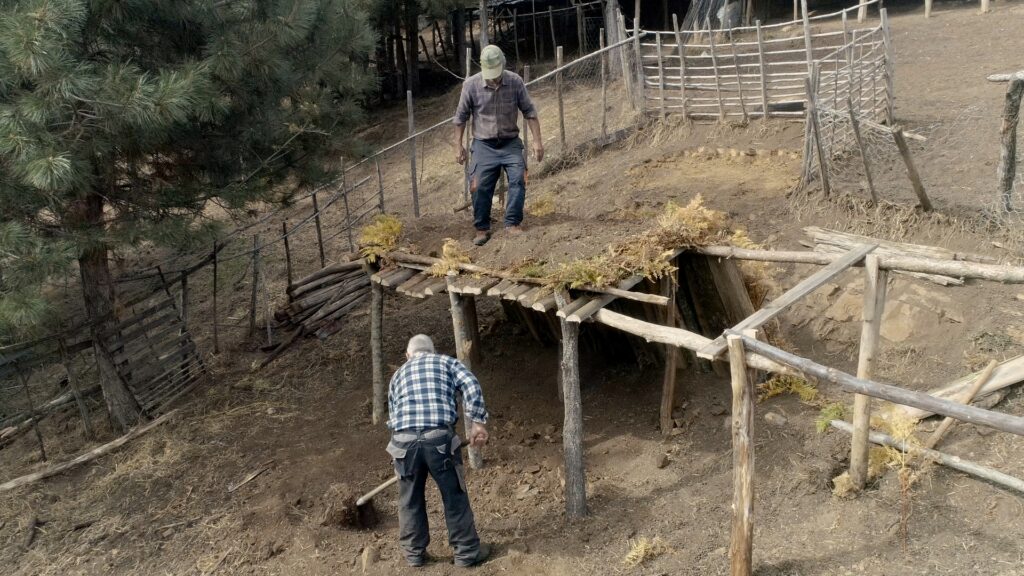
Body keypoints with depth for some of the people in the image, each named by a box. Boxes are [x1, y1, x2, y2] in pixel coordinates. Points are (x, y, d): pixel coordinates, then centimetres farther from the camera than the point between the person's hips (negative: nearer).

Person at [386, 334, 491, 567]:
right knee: (455, 497, 12)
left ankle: (414, 552, 31)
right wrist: (478, 421, 0)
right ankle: (467, 552, 22)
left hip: (403, 440, 3)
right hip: (439, 438, -2)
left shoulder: (398, 374, 27)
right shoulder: (446, 362, 19)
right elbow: (471, 385, 0)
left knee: (410, 500, 19)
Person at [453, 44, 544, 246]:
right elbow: (461, 117, 1)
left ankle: (513, 223, -6)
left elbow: (529, 112, -1)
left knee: (518, 179, -16)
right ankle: (482, 228, 11)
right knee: (480, 186, -4)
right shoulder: (471, 85, -9)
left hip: (510, 142, 1)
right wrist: (458, 146, 1)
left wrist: (537, 141, -6)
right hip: (484, 145, 0)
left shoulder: (515, 82, -8)